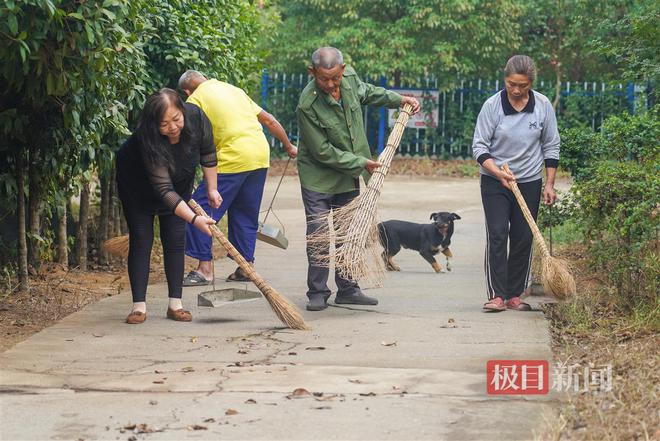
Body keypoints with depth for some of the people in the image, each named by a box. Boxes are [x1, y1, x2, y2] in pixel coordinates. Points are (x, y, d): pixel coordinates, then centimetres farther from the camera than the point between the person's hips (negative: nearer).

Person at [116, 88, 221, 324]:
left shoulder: (196, 117, -29)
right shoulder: (147, 141, -41)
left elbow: (208, 153, -7)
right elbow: (164, 190, -41)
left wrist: (211, 189, -3)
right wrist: (194, 219, -47)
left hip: (179, 183, 4)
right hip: (138, 187, -4)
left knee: (175, 241, 0)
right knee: (141, 241, -8)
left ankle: (175, 304, 3)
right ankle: (139, 306, -7)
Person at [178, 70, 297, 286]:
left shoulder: (195, 100, 3)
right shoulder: (234, 89, 23)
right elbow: (269, 120, 24)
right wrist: (288, 146, 34)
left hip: (233, 159, -7)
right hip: (261, 156, 7)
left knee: (200, 209, -1)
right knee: (246, 213, 18)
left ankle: (205, 267, -4)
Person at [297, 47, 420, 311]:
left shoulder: (349, 77, -7)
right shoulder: (308, 105, -26)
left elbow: (366, 92, 20)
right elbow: (323, 151, -22)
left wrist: (399, 99, 17)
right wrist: (360, 163, -18)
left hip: (349, 176, 6)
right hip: (319, 178, -6)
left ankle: (347, 290, 18)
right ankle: (317, 293, 0)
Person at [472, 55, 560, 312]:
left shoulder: (543, 106, -4)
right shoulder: (492, 105, -11)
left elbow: (551, 146, 5)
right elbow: (479, 146, -8)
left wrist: (549, 184, 1)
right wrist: (498, 172, -23)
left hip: (529, 182, 2)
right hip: (495, 182, -2)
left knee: (523, 239, 3)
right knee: (497, 235, -13)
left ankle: (514, 295, 11)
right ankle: (496, 295, -14)